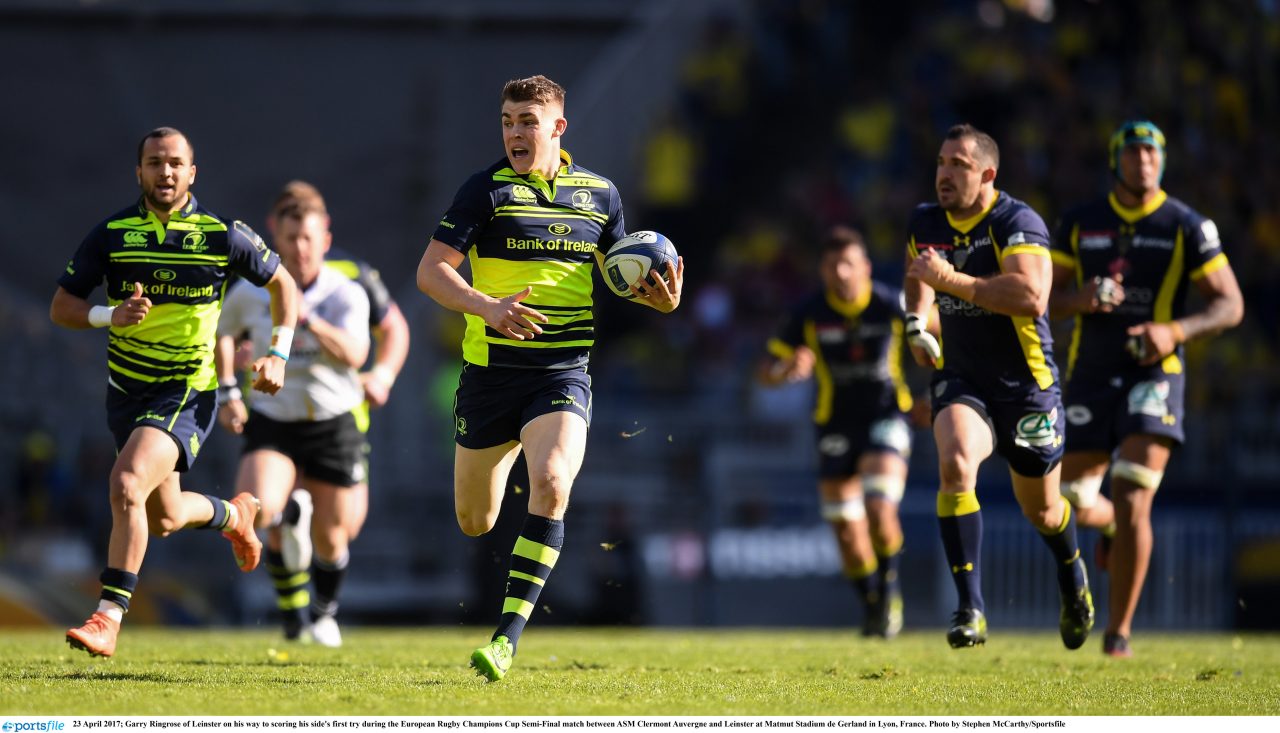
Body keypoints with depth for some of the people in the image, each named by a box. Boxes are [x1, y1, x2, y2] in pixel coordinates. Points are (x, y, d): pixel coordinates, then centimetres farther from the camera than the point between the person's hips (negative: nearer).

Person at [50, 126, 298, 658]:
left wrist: (278, 354, -3)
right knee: (164, 519, 18)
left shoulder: (222, 234, -7)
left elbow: (282, 283, 8)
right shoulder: (112, 233, -3)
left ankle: (108, 618, -25)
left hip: (187, 393, -5)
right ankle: (233, 514, 52)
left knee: (128, 484, -27)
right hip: (126, 390, 5)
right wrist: (111, 315, -20)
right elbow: (61, 306, 0)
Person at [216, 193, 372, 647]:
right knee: (258, 510, -27)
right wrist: (227, 392, 9)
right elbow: (220, 332, 17)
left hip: (333, 424, -1)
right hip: (271, 423, 1)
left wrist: (307, 320, -37)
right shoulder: (251, 293, -4)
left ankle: (326, 611, 37)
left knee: (330, 536, 8)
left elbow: (353, 354, -25)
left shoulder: (347, 294, -9)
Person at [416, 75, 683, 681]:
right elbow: (430, 271, -8)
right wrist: (487, 307, -26)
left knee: (550, 484, -26)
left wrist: (661, 298, -3)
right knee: (475, 523, 8)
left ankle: (507, 637, -24)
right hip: (490, 373, 0)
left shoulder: (599, 194, 6)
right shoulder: (486, 189, -4)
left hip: (563, 372, 0)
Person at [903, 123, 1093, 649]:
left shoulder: (1018, 223, -18)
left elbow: (1031, 296, -35)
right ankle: (970, 610, -27)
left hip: (1027, 386, -3)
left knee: (1041, 511, 13)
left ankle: (1072, 575, 50)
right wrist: (916, 321, 9)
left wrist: (951, 278, -34)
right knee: (955, 465, -28)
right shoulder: (925, 223, 2)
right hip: (961, 379, 3)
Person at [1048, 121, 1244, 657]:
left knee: (1133, 507, -14)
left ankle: (1118, 632, -3)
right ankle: (1112, 524, 41)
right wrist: (1082, 299, -14)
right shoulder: (1081, 224, 5)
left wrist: (1174, 331, -20)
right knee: (1074, 507, 2)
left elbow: (1230, 306, -2)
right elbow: (1049, 296, 10)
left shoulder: (1187, 227, -3)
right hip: (1091, 374, 3)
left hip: (1154, 375, -3)